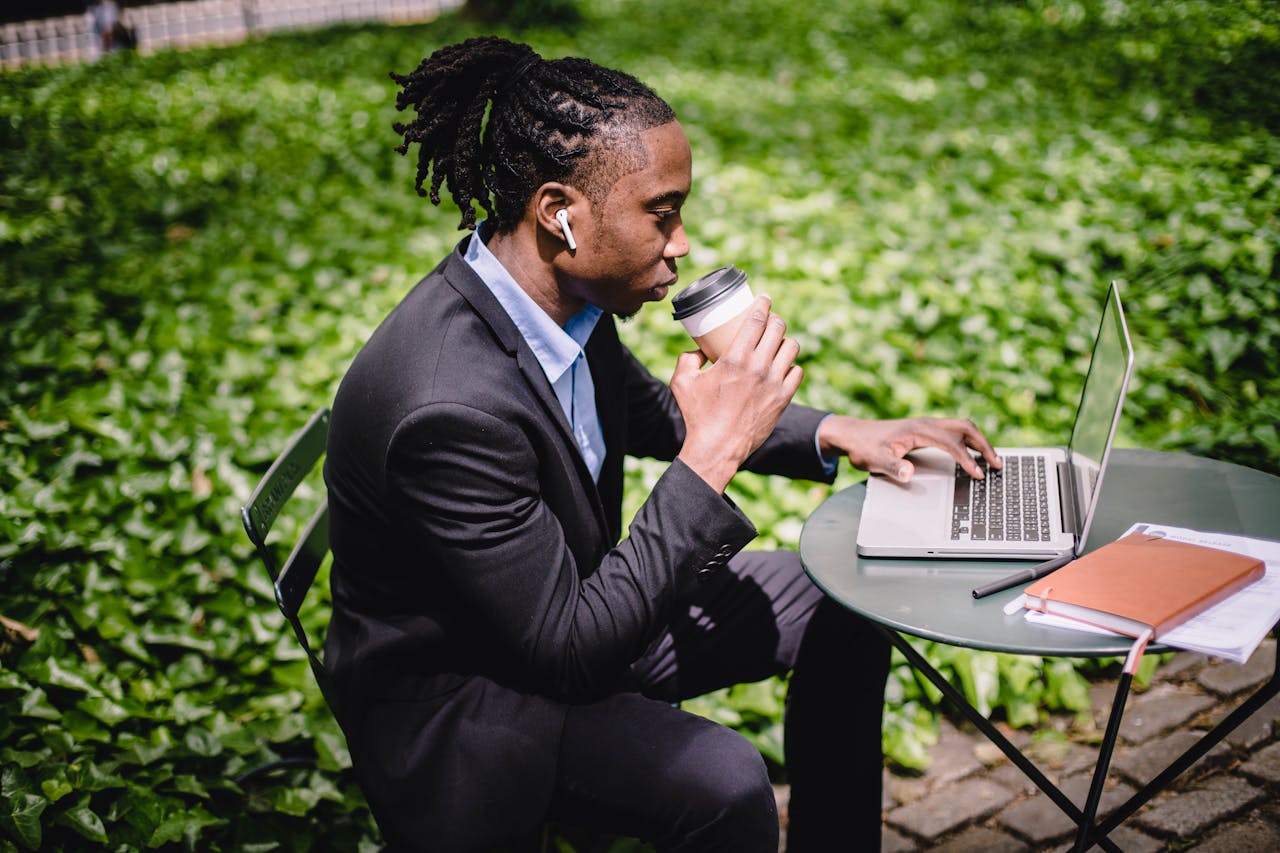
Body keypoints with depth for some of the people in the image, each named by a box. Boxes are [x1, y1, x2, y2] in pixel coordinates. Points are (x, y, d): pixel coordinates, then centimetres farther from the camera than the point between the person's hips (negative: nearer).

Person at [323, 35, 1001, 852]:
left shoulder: (565, 292, -9)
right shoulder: (448, 407, -35)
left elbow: (650, 413, 12)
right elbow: (568, 650, -30)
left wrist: (837, 434, 1)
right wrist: (712, 456, -31)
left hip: (560, 602, 9)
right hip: (457, 693, -8)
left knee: (841, 598, 8)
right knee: (723, 781, -31)